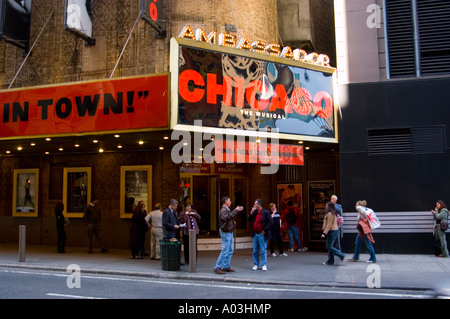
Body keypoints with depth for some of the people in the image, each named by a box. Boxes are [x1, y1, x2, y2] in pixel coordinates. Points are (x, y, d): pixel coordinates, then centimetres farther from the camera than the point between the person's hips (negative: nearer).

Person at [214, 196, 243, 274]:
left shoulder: (227, 210, 15)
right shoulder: (223, 210, -17)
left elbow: (232, 215, 27)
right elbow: (227, 217, -35)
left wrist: (238, 210, 14)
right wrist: (236, 210, -30)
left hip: (229, 232, 10)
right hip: (226, 233, -10)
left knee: (230, 250, 13)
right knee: (225, 251, -10)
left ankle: (226, 266, 20)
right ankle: (217, 267, -5)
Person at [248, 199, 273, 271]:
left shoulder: (266, 212, -7)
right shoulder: (254, 212, 11)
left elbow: (270, 222, -11)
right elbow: (249, 220, 10)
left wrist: (264, 231, -12)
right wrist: (252, 212, -3)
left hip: (262, 234, -6)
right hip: (255, 234, 6)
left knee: (263, 251, 1)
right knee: (255, 251, 10)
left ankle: (264, 265, 8)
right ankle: (256, 265, 19)